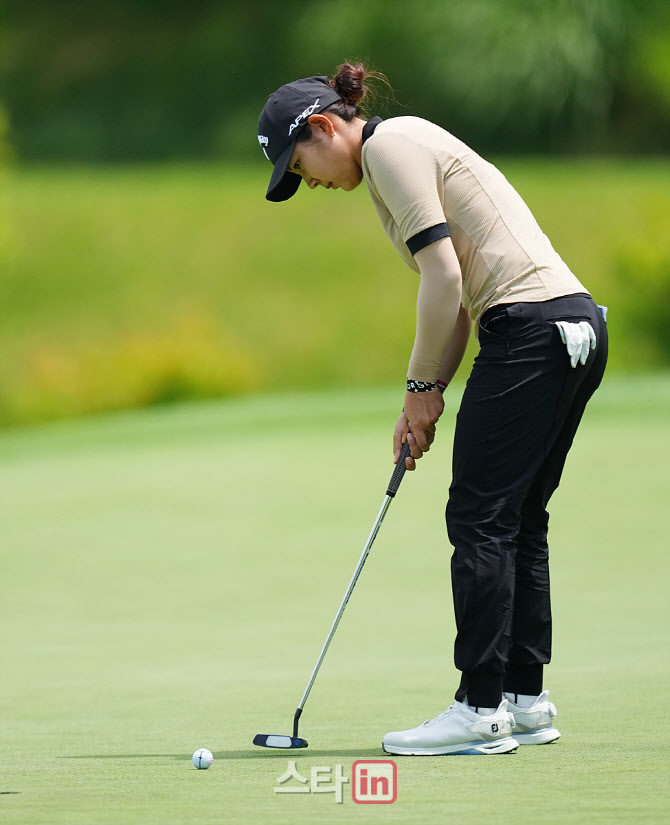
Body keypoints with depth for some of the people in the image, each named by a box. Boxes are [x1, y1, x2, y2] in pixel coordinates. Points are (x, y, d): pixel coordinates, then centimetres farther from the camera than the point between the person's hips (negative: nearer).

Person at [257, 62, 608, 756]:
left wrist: (422, 386, -3)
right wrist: (426, 397, 14)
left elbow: (443, 277, -13)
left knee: (481, 518, -7)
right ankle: (525, 699, 16)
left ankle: (481, 708, -5)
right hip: (576, 326, 10)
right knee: (518, 522, 13)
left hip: (531, 329, -10)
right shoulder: (409, 147, 23)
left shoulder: (390, 145, -6)